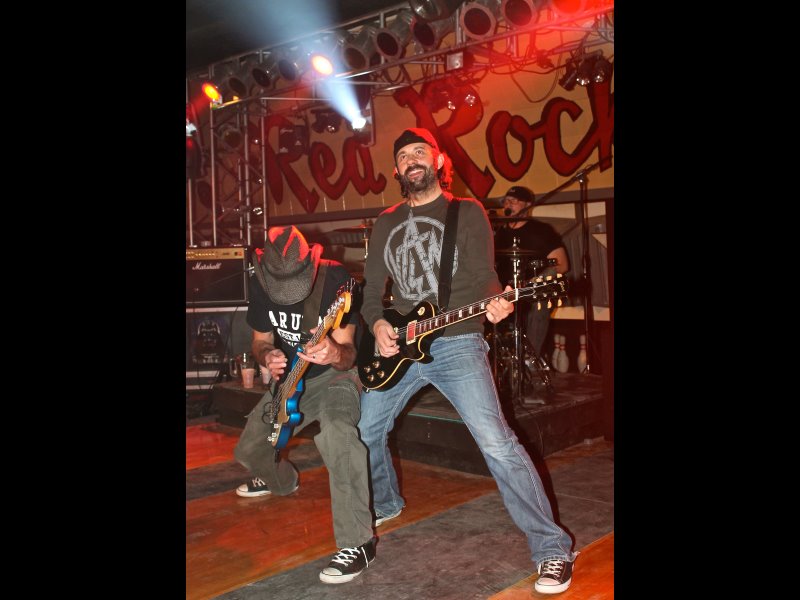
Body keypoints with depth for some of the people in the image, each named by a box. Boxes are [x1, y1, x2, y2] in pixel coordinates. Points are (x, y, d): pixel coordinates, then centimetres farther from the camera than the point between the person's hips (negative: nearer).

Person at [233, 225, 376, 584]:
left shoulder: (336, 279, -27)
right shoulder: (259, 285, -12)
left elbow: (348, 353, -27)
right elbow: (261, 340, 1)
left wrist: (335, 354, -52)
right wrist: (267, 357, -23)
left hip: (336, 372, -6)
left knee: (337, 433, -37)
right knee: (249, 450, 15)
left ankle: (357, 542, -30)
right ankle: (282, 481, 52)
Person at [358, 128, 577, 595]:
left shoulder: (467, 211, 1)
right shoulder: (386, 223, 14)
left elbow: (483, 275, -7)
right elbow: (372, 287, 15)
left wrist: (493, 303, -29)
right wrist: (377, 324, -4)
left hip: (456, 343, -5)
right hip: (398, 345, 6)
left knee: (497, 441, -18)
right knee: (366, 430, 12)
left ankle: (553, 548, -7)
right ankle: (386, 505, 41)